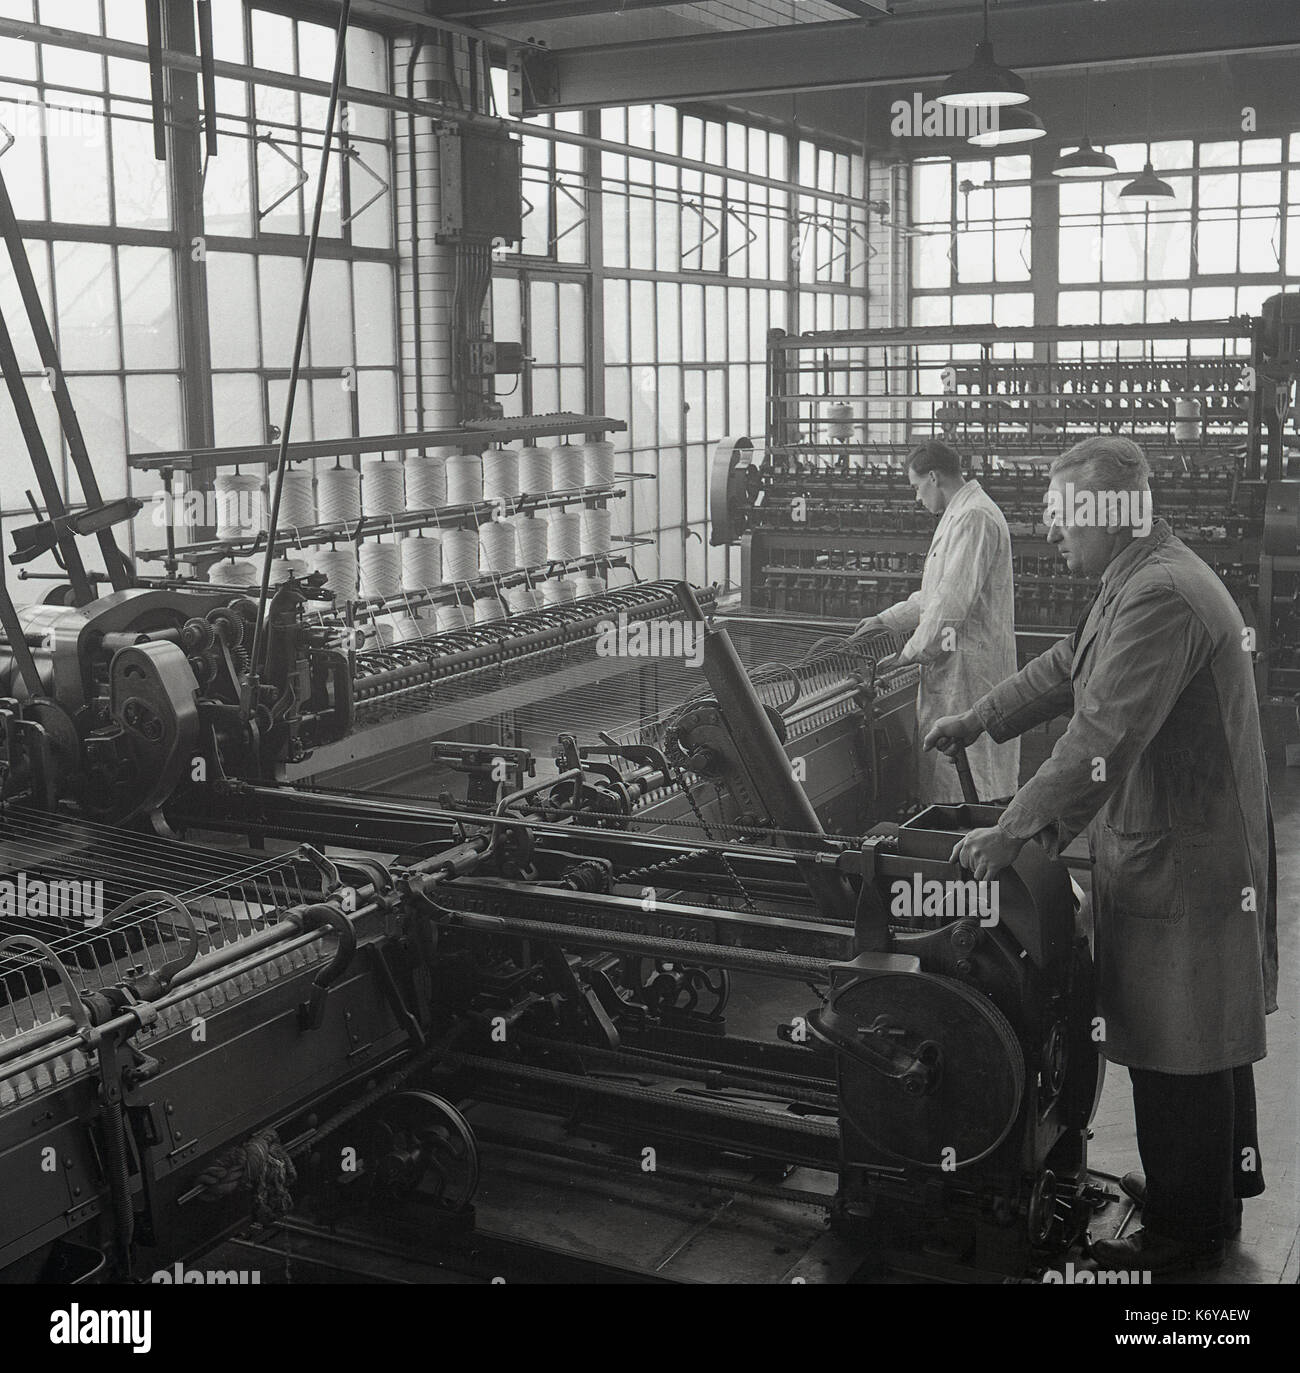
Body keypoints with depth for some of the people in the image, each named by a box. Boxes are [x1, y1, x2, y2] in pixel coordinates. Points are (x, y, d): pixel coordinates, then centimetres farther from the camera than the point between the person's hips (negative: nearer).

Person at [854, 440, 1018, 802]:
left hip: (968, 667, -11)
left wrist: (911, 653, -16)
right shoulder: (959, 515, 19)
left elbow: (954, 599, -22)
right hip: (952, 663, 11)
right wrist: (886, 620, 27)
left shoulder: (973, 517, -16)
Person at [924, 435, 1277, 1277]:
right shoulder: (1144, 580, 11)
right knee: (1209, 1036, 22)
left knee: (1178, 1053, 2)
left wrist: (1016, 831, -28)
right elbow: (1067, 670, 22)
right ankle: (1219, 1185, 38)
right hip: (1197, 847, 10)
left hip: (1180, 861, -10)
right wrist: (974, 723, 23)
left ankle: (1186, 1238, 16)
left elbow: (1103, 740, -30)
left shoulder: (1160, 595, -25)